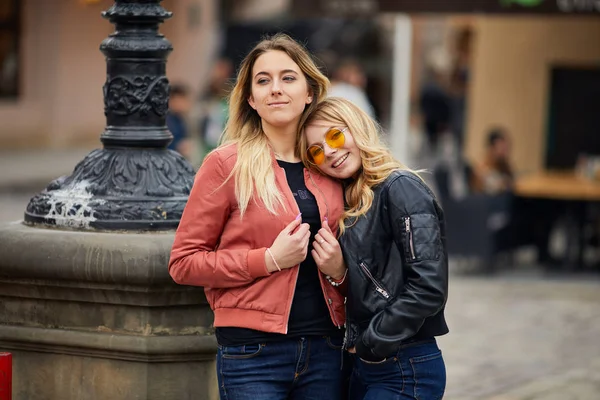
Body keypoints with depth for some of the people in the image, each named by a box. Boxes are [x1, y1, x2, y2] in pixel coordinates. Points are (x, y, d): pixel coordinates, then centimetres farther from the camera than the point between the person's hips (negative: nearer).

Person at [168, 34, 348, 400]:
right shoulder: (226, 164, -3)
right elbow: (183, 262, -7)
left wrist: (339, 269, 0)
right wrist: (269, 259, -15)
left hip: (325, 352, 4)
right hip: (254, 352, -4)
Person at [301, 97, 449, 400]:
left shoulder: (400, 187, -11)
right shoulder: (353, 203, 14)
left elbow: (429, 288, -19)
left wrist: (370, 342, -12)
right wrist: (336, 272, -2)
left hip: (406, 371, -8)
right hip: (364, 368, 8)